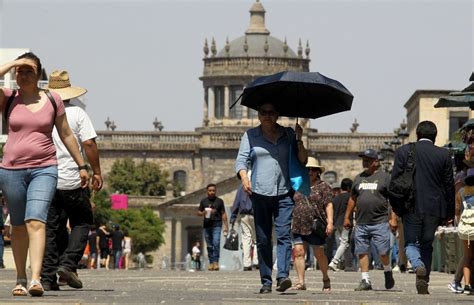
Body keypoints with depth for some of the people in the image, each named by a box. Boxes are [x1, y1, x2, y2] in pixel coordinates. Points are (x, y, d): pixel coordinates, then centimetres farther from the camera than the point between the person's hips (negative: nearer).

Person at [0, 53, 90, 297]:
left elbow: (66, 135, 14)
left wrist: (82, 166, 15)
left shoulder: (52, 100, 6)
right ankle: (20, 279, 21)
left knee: (35, 222, -16)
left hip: (44, 169, -1)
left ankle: (36, 279, -27)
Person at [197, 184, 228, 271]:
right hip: (207, 225, 2)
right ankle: (211, 262, 9)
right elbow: (198, 212, 15)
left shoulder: (219, 201, 7)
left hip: (216, 225, -2)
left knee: (216, 243, -17)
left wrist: (226, 226, 4)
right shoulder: (203, 201, 11)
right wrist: (203, 213, -8)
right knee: (209, 246, 4)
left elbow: (223, 214, 9)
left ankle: (216, 261, -19)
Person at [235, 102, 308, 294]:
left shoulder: (288, 134, 12)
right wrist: (244, 178, -17)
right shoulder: (250, 135, 11)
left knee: (284, 235, -15)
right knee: (263, 240, 1)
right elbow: (242, 159, 3)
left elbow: (302, 161, 11)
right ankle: (266, 281, 3)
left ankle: (283, 276, -26)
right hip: (259, 193, 0)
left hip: (284, 194, 0)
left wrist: (299, 140, -4)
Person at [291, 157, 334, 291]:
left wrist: (330, 222, -13)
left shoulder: (323, 187, 1)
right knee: (298, 252, -5)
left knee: (319, 254, 1)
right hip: (298, 227, 4)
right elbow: (292, 205, 21)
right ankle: (301, 282, -3)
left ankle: (326, 279, 21)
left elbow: (328, 205, -4)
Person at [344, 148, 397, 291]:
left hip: (380, 222, -5)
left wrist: (393, 218, -9)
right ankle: (365, 280, 4)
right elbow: (352, 199, 22)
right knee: (362, 252, 0)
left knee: (383, 252, -6)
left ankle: (388, 271, 21)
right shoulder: (359, 178, 16)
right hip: (361, 223, 5)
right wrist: (347, 217, 18)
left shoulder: (384, 177, 1)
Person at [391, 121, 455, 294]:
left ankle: (418, 265, -24)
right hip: (434, 208, 2)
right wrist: (450, 212, 12)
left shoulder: (403, 151, -1)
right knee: (427, 244, 15)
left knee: (411, 243, 7)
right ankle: (424, 281, 12)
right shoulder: (443, 155, 2)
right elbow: (449, 186, 4)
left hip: (411, 207, -2)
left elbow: (395, 181, -1)